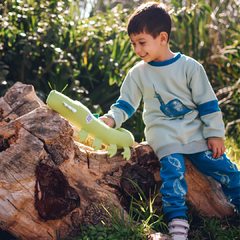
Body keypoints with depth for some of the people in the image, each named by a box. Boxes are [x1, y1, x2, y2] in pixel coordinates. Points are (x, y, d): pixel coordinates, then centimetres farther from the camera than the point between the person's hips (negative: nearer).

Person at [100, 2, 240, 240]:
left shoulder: (189, 67, -2)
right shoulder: (138, 73, 4)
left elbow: (208, 104, 1)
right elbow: (126, 103, 6)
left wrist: (215, 133, -1)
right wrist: (111, 119, -13)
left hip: (195, 133, 1)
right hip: (164, 134, 0)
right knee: (173, 169, -26)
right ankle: (177, 221, -28)